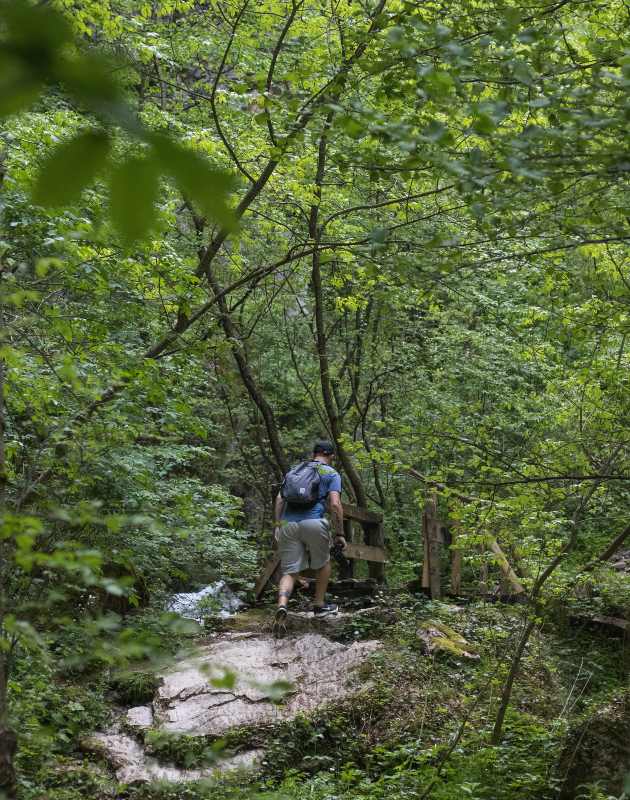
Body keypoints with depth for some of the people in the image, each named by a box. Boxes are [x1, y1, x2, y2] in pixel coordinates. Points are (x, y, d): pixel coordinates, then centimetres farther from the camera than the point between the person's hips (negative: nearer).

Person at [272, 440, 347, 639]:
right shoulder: (332, 474, 11)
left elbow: (279, 498, 14)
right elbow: (335, 504, -2)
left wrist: (278, 526, 16)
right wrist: (340, 534, 3)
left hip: (288, 524, 3)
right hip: (313, 522, -3)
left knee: (290, 572, 2)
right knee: (322, 563, 22)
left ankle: (282, 607, -23)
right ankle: (320, 606, 30)